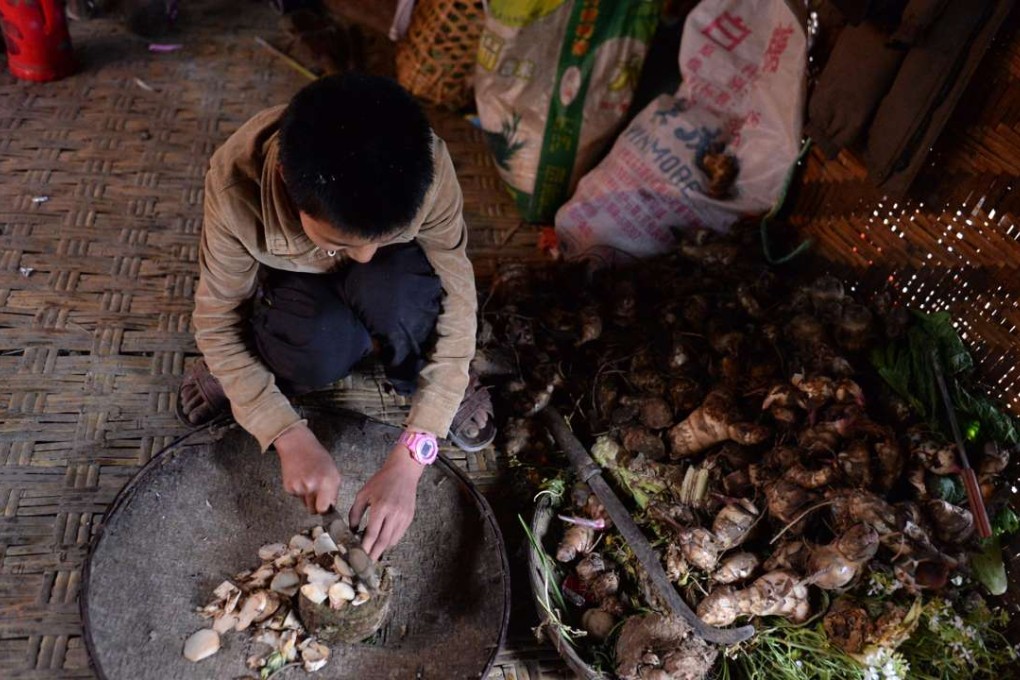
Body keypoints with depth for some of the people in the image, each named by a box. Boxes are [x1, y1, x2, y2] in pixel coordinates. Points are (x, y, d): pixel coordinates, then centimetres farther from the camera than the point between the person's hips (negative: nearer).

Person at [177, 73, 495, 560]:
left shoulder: (425, 167, -35)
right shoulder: (235, 184, -35)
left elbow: (455, 301, -29)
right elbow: (216, 320, -23)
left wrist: (408, 457, -35)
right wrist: (289, 437, -34)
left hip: (390, 279, 1)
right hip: (290, 282, 0)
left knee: (397, 296, -36)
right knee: (321, 347, -35)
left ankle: (425, 381, -3)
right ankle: (241, 369, 0)